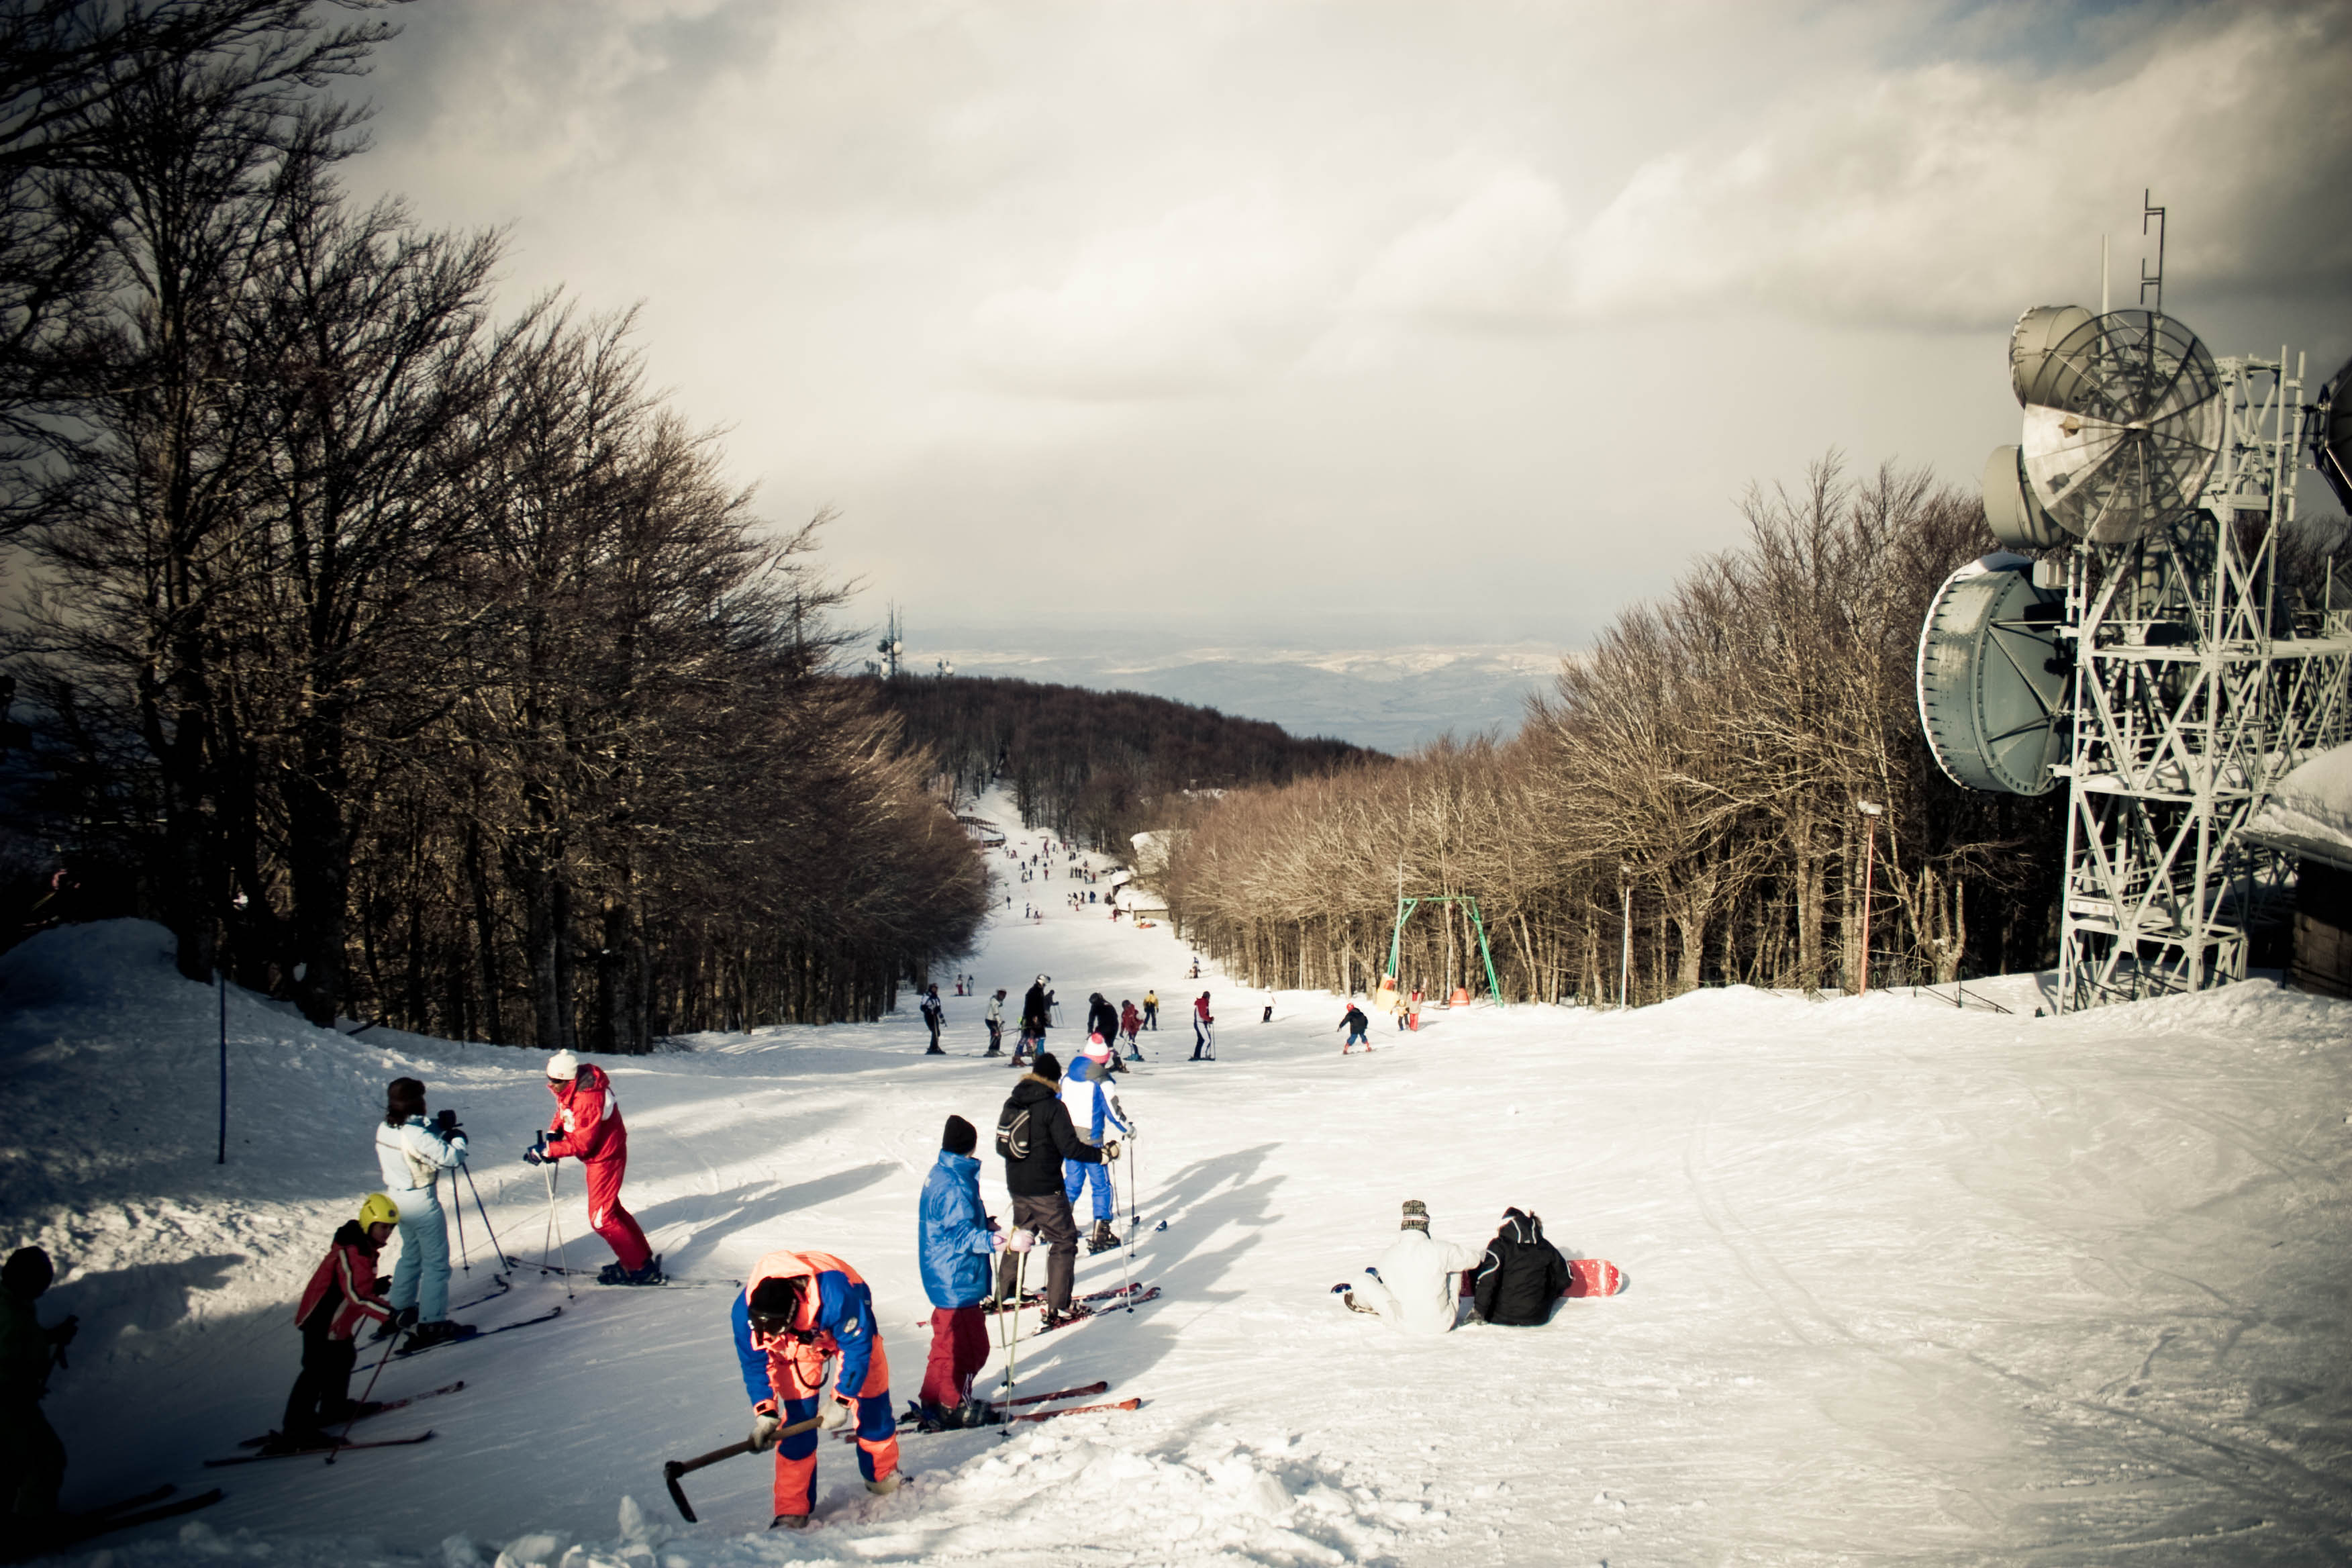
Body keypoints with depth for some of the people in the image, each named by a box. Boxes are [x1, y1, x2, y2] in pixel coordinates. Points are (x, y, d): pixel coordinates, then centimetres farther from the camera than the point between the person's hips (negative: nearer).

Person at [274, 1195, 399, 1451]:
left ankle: (334, 1408, 43)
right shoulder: (350, 1252, -27)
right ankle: (294, 1429, -7)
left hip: (338, 1322, 11)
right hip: (322, 1322, -11)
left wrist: (376, 1287, 2)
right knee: (317, 1372, -10)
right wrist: (392, 1315, -41)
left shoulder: (364, 1247, 6)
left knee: (343, 1360, 24)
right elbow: (358, 1295, -35)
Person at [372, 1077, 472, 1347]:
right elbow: (449, 1158, -24)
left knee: (411, 1254, 26)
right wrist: (459, 1138, -5)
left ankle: (400, 1311, 36)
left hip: (396, 1199, 9)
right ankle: (431, 1323, 4)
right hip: (422, 1203, -9)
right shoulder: (415, 1134, -27)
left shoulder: (384, 1129, -1)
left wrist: (440, 1127, 2)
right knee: (436, 1262, 2)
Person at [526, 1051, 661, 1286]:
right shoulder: (568, 1089, -5)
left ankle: (641, 1268, 3)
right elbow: (563, 1113, 14)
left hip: (605, 1158, -10)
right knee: (611, 1208, 21)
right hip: (594, 1157, 10)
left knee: (601, 1218, -6)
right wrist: (554, 1132, -6)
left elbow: (581, 1143, -30)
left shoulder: (588, 1098, -33)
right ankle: (642, 1257, 34)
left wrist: (546, 1151, -30)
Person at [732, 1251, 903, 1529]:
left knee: (871, 1403, 4)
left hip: (851, 1329, -1)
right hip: (796, 1343, 2)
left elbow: (857, 1347, -32)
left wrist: (842, 1399, -30)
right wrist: (765, 1412, -27)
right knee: (797, 1417, -11)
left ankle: (884, 1476, 31)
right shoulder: (746, 1309, -35)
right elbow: (754, 1362, -19)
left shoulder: (838, 1294, -47)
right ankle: (792, 1510, -4)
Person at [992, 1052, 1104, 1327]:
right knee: (1063, 1242, 1)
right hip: (1045, 1188, -7)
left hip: (1016, 1184, 7)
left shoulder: (1013, 1102, 5)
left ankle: (1005, 1293, 35)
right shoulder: (1053, 1107, -16)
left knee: (1021, 1234, 26)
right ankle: (1057, 1308, -3)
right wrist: (1103, 1152, -8)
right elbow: (1070, 1148, -20)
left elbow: (1001, 1144, 15)